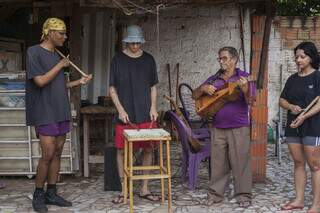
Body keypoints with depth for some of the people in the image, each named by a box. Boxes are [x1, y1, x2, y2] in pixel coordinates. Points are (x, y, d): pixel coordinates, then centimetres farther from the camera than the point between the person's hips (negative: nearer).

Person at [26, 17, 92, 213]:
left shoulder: (57, 55, 14)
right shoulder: (34, 52, -8)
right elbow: (40, 81, -18)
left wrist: (79, 82, 7)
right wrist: (60, 65, -11)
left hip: (61, 112, 8)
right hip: (45, 113, -7)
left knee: (57, 153, 8)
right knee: (48, 154, -8)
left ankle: (51, 194, 18)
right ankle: (38, 195, 9)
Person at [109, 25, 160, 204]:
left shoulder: (149, 60, 7)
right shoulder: (118, 60, 1)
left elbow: (153, 87, 12)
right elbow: (112, 89, 2)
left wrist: (153, 107, -1)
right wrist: (120, 109, -10)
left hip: (146, 115, 2)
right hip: (125, 115, -2)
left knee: (148, 149, 5)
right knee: (122, 151, 1)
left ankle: (145, 189, 18)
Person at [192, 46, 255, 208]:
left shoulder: (243, 77, 0)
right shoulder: (213, 79, 11)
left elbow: (250, 101, -10)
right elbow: (194, 96, 13)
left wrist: (245, 89, -29)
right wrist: (203, 88, -7)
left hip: (239, 128, -3)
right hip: (218, 128, 4)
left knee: (241, 162, 0)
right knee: (218, 162, 8)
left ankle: (243, 196, 10)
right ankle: (215, 193, 18)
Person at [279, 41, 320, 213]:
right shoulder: (292, 79, 13)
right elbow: (282, 100, 14)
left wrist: (304, 116, -22)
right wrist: (291, 107, -7)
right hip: (292, 126, 6)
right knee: (298, 163, 10)